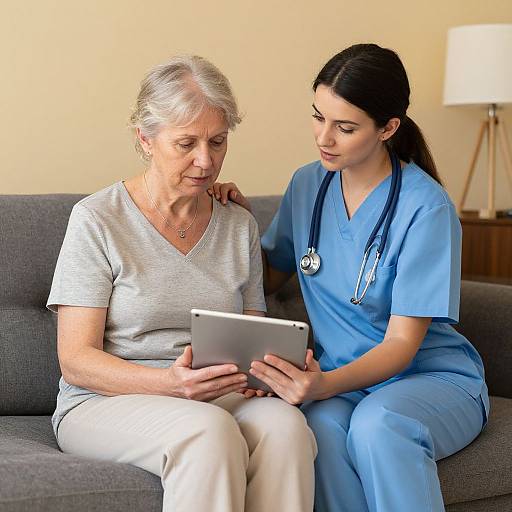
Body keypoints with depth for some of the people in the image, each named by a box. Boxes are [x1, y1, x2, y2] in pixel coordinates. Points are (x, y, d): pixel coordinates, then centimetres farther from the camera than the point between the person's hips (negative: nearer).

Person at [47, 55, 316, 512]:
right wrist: (171, 382, -25)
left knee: (285, 423, -30)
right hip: (106, 402, -4)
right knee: (209, 431, -36)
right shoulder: (98, 220, -3)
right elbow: (76, 362, -7)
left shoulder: (240, 226, 12)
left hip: (215, 401, 4)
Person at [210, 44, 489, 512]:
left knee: (377, 422, -38)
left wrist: (326, 384, -34)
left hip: (432, 376, -3)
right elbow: (269, 280, 19)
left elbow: (402, 342, -16)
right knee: (324, 424, -33)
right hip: (342, 378, 4)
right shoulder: (308, 184, 4)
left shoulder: (426, 207, -14)